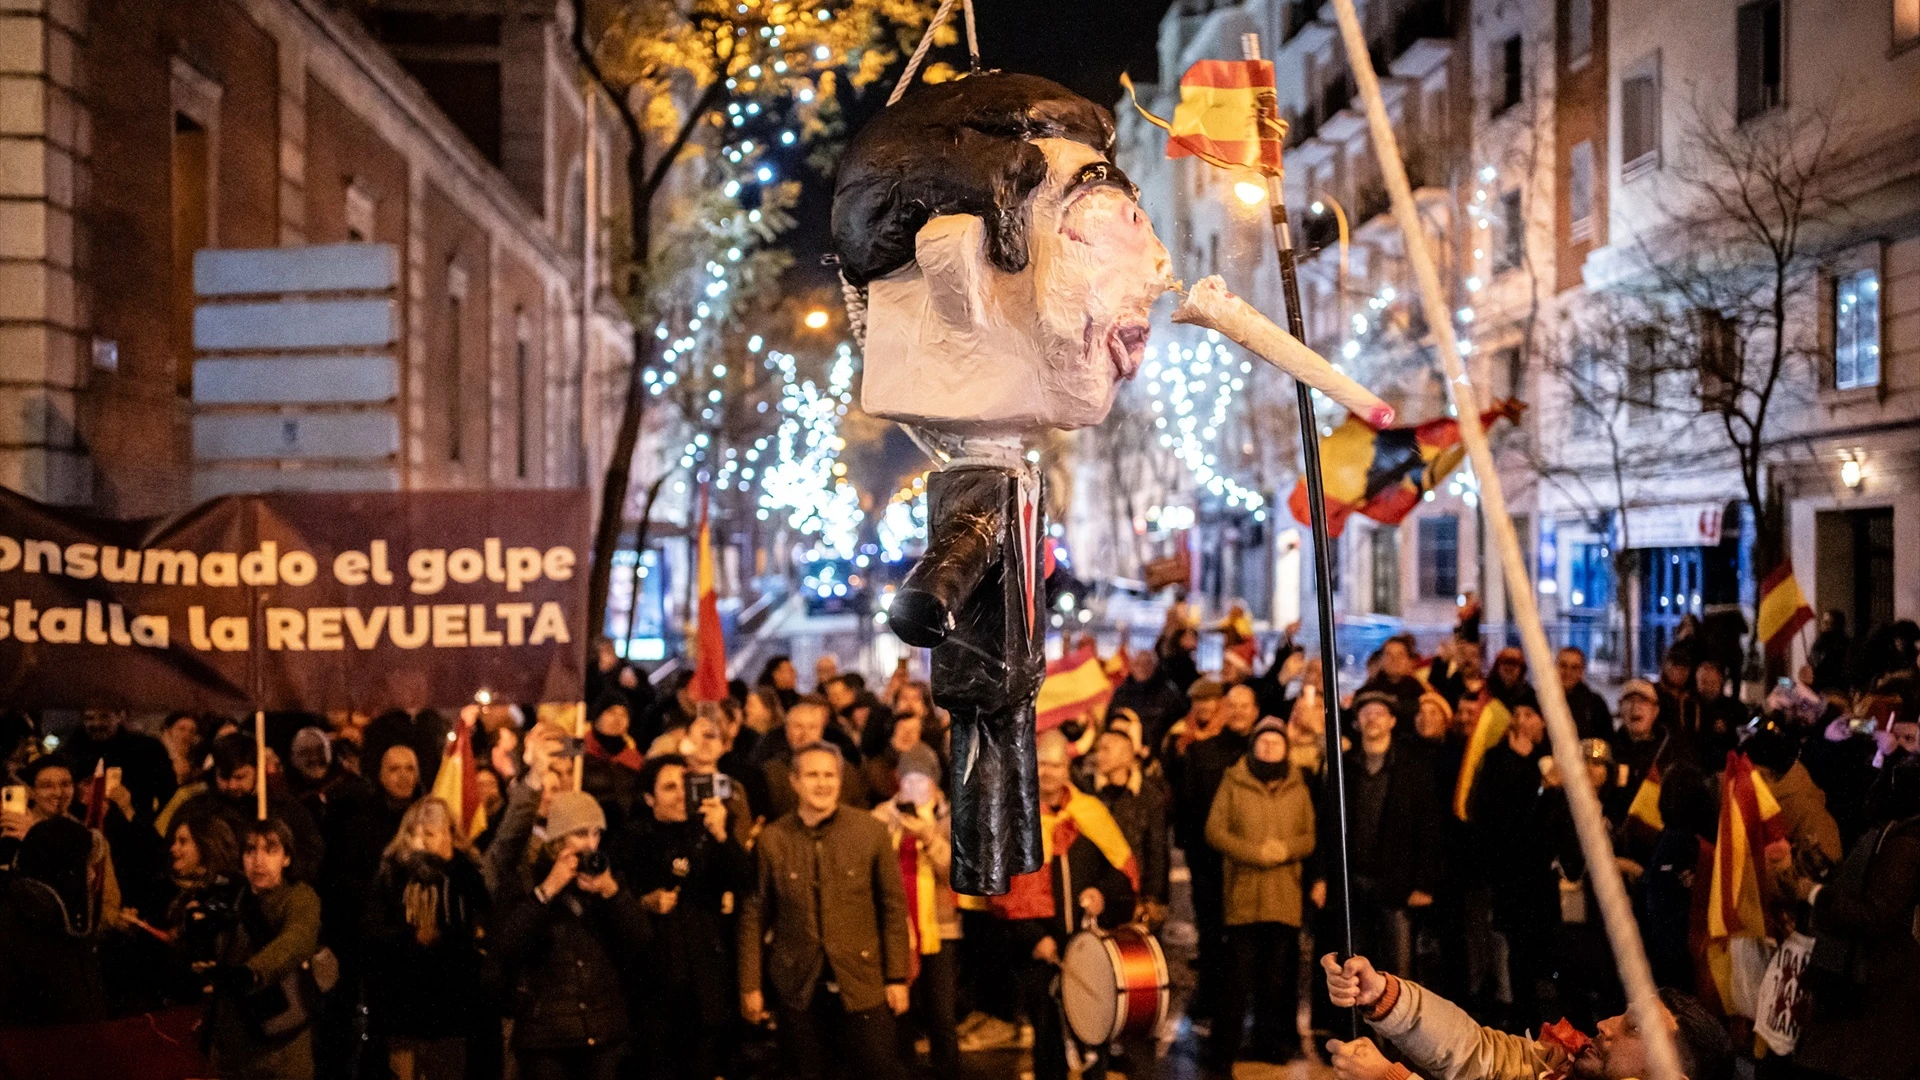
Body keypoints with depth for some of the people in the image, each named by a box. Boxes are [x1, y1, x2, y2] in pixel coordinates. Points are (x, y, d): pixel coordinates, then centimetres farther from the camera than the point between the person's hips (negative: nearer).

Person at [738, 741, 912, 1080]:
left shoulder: (871, 831, -4)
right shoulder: (772, 839, -4)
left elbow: (893, 906, 0)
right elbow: (754, 914, 2)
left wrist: (897, 976, -1)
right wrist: (750, 984, 2)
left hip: (861, 979, -1)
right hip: (797, 984, 1)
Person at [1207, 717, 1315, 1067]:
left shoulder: (1297, 788, 10)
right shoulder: (1233, 783, 2)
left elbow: (1310, 838, 9)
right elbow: (1215, 831, -3)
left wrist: (1287, 849, -12)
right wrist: (1255, 853, -13)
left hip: (1285, 900, 3)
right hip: (1243, 897, -3)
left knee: (1278, 980, 8)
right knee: (1239, 979, -2)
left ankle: (1272, 1048, 19)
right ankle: (1226, 1050, 5)